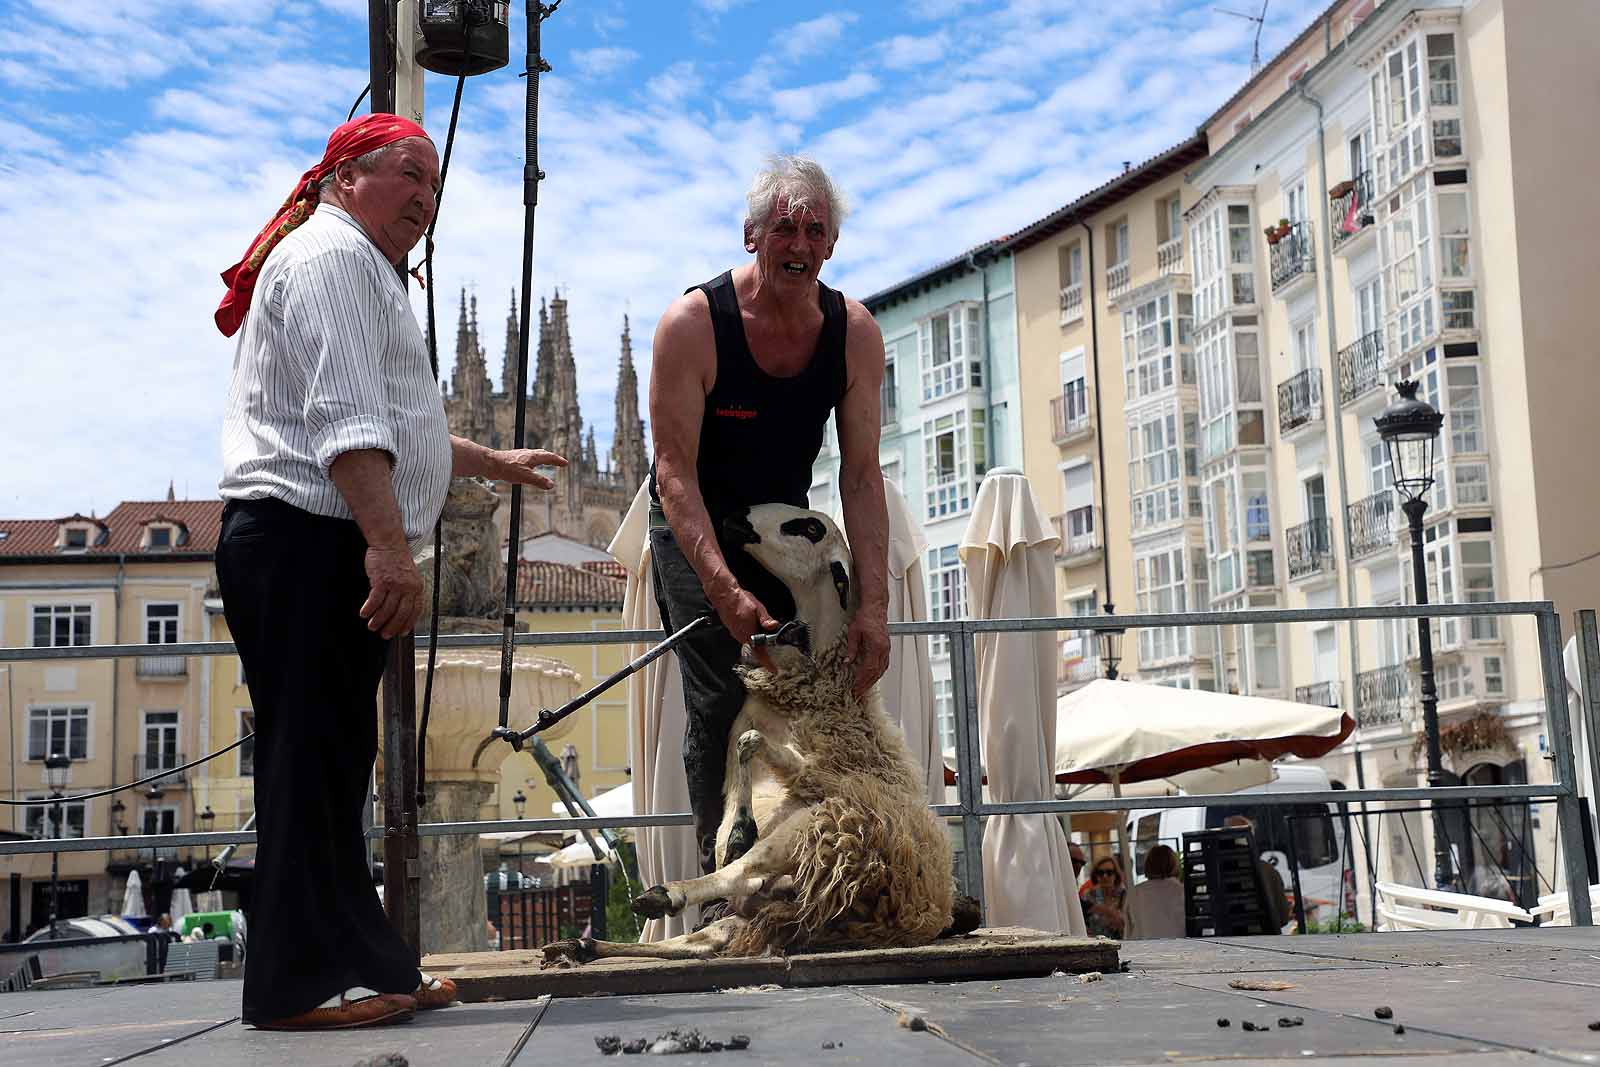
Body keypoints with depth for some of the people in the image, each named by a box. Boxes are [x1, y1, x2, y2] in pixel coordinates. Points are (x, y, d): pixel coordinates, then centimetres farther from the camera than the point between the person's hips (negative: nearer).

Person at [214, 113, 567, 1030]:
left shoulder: (359, 270, 30)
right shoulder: (332, 253, -4)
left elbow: (389, 424, 42)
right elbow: (344, 420, -18)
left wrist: (494, 463, 50)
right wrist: (390, 544, -26)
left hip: (319, 551, 11)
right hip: (310, 539, -11)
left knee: (332, 764, 10)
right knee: (313, 758, -10)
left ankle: (358, 966, 15)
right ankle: (304, 980, -8)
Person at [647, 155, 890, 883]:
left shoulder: (854, 333, -13)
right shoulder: (691, 325, -24)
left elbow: (861, 475, -16)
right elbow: (675, 471, -27)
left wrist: (874, 605, -25)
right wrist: (726, 591, -39)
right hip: (696, 528, -4)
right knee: (722, 701, -15)